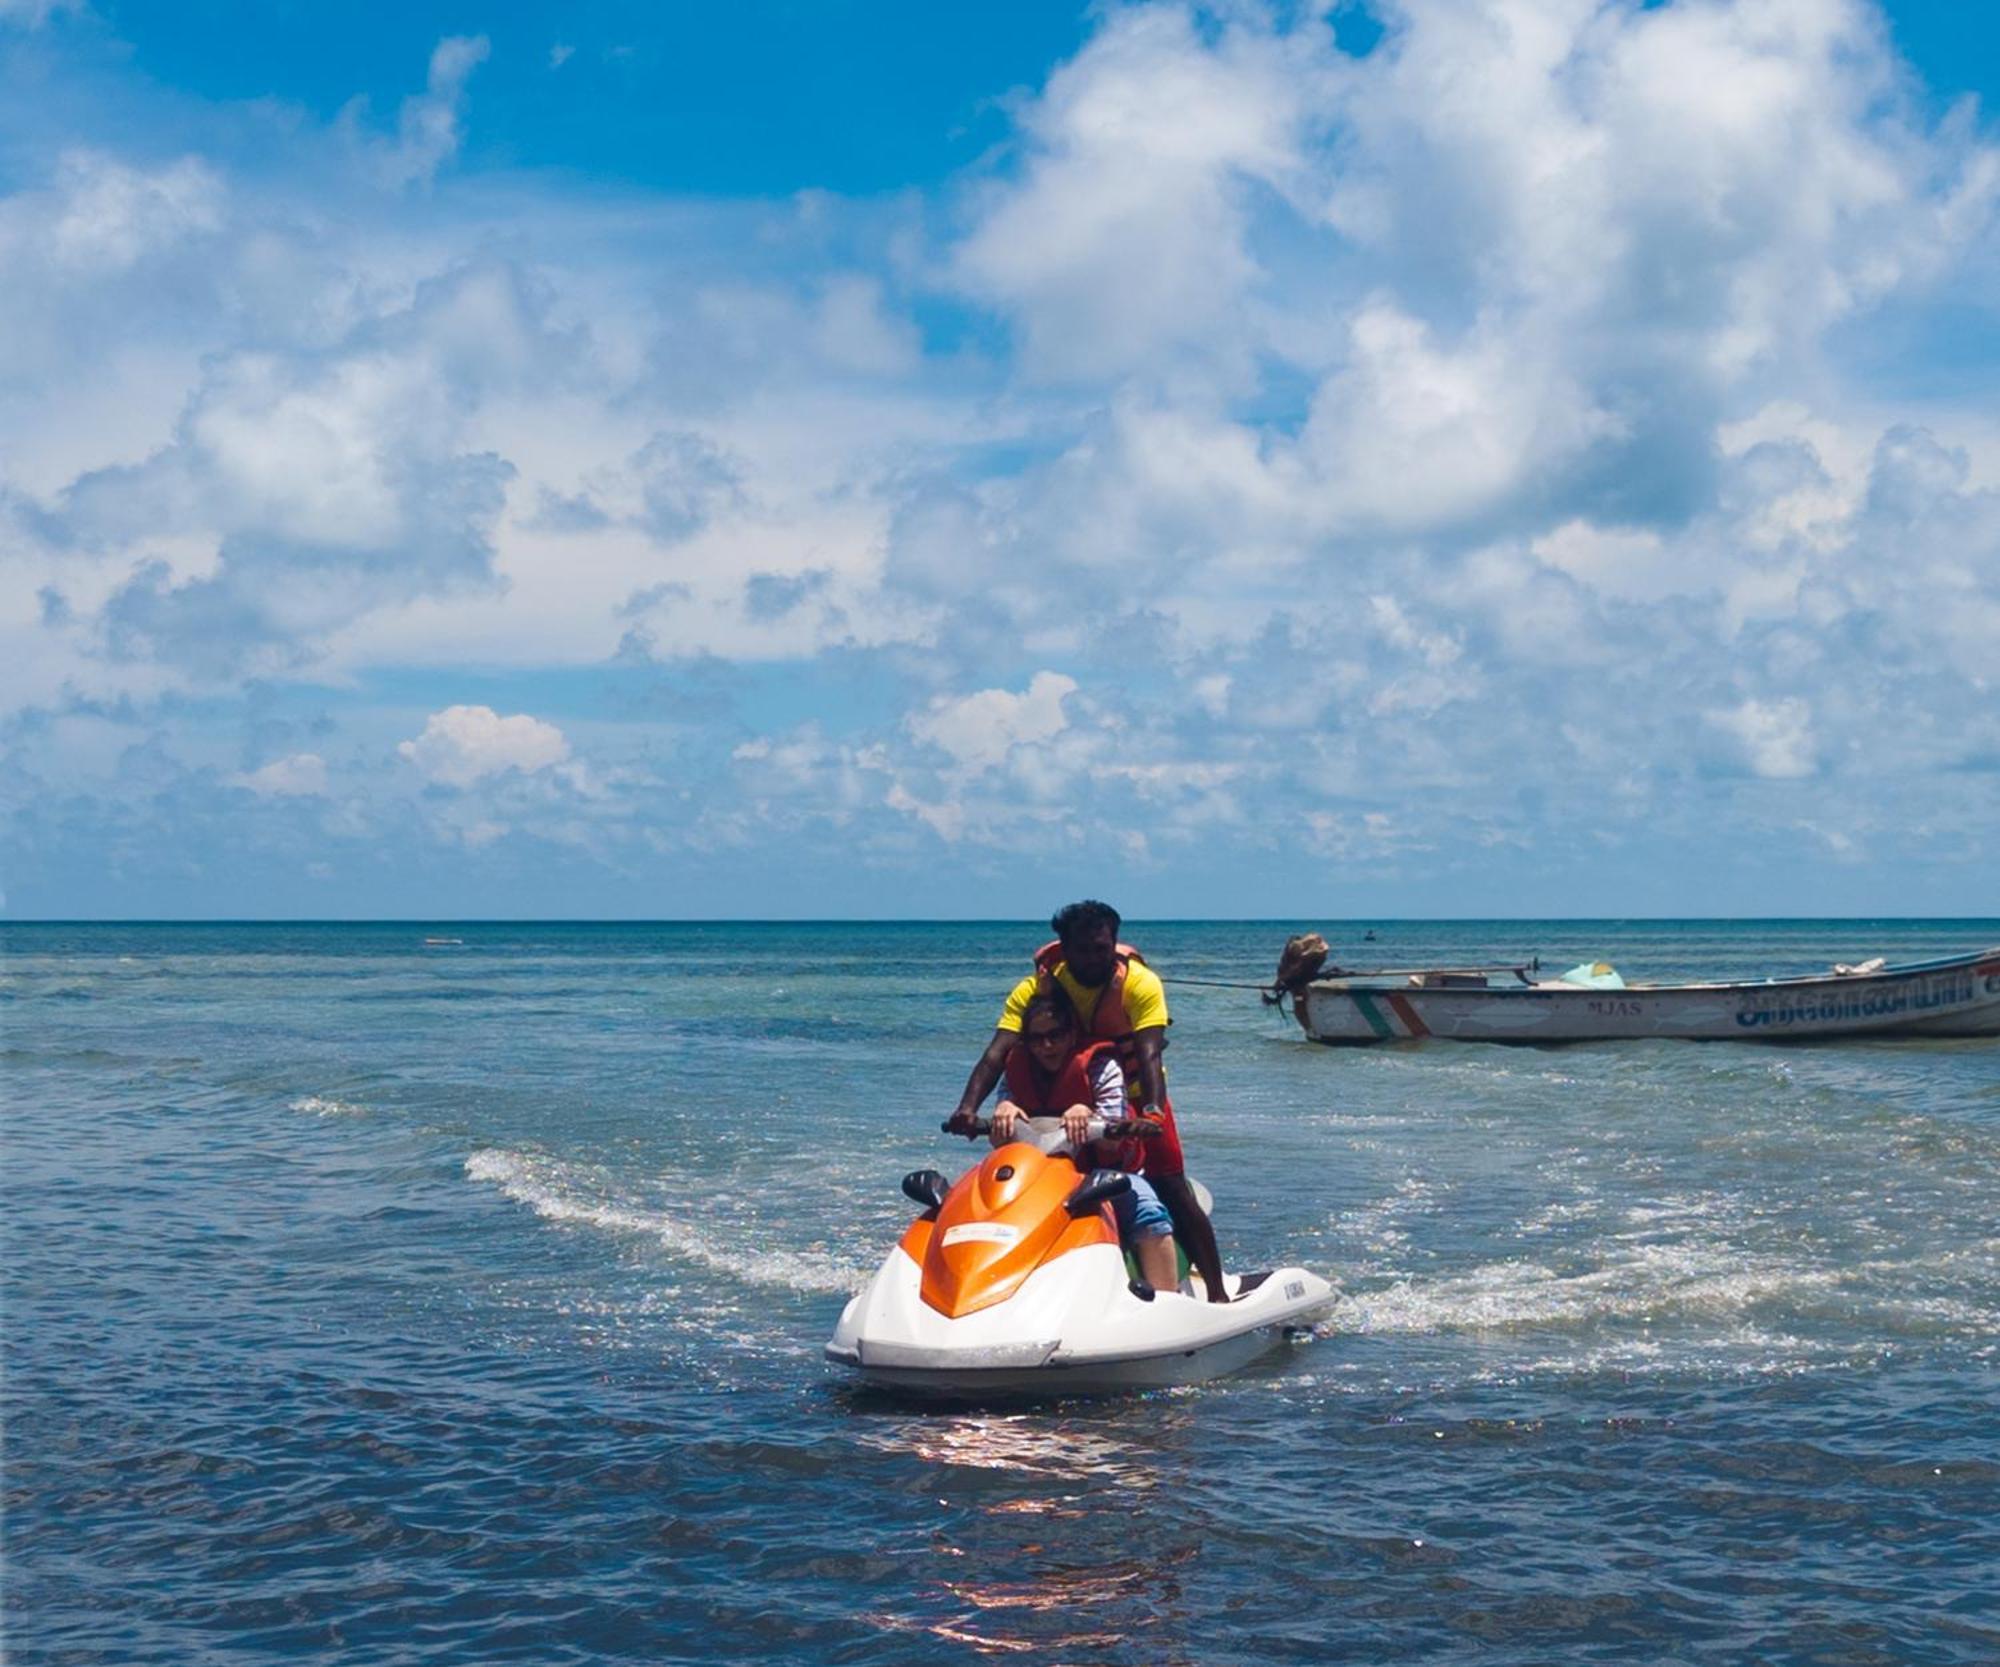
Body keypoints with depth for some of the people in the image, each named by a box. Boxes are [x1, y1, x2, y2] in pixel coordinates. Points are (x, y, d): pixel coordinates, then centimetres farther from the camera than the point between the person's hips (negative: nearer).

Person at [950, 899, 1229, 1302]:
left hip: (1134, 1096, -2)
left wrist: (1152, 1110, -50)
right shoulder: (1035, 988, -15)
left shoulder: (1141, 983, -19)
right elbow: (997, 1053, -26)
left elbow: (1149, 1053, -31)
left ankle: (1217, 1293, -6)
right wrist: (969, 1105, -43)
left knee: (1174, 1192, -10)